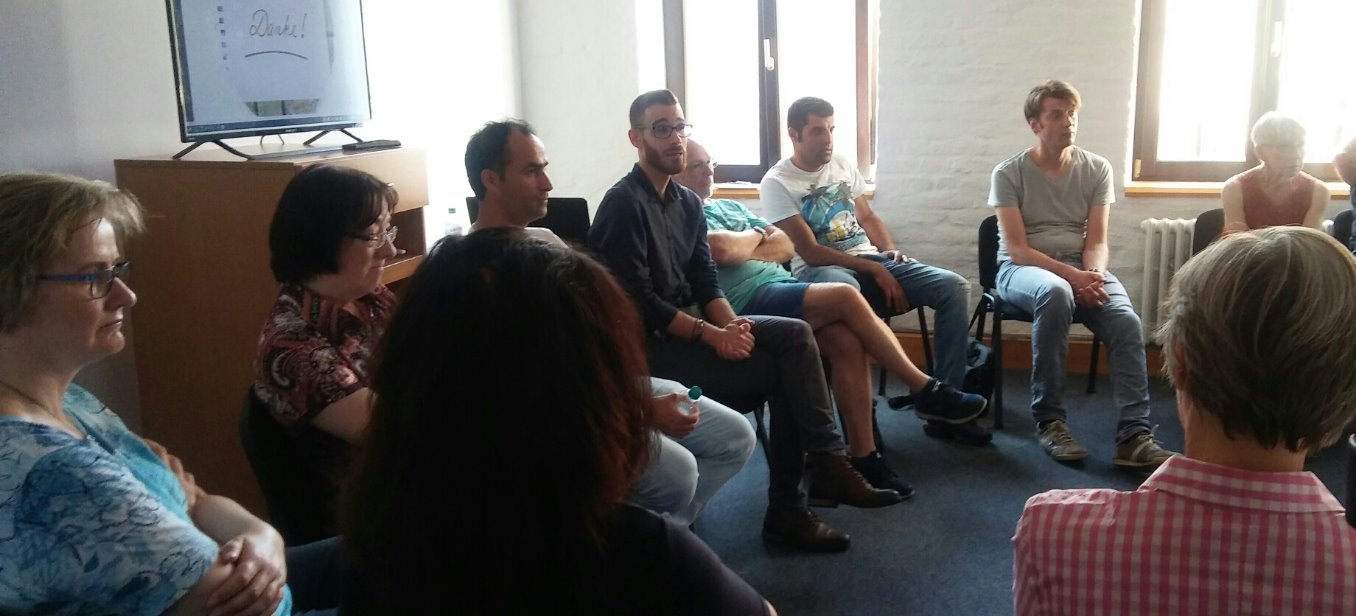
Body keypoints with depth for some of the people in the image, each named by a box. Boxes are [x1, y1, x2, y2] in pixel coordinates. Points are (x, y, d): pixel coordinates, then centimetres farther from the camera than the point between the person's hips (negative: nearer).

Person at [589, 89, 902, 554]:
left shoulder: (687, 203, 15)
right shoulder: (623, 204, -11)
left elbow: (706, 282, 9)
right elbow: (638, 300, -18)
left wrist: (731, 325, -12)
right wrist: (712, 334, -20)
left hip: (691, 326, 8)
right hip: (650, 343, -7)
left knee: (795, 335, -14)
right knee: (784, 372, -17)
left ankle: (826, 464, -14)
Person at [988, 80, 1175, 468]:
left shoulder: (1097, 169, 7)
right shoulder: (1009, 173, -2)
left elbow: (1097, 241, 2)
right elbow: (1017, 249, -9)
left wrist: (1094, 276, -21)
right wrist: (1071, 275, -23)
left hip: (1081, 267, 3)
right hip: (1022, 268, -3)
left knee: (1127, 322, -27)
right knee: (1056, 291, -38)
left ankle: (1134, 435, -28)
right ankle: (1049, 421, -29)